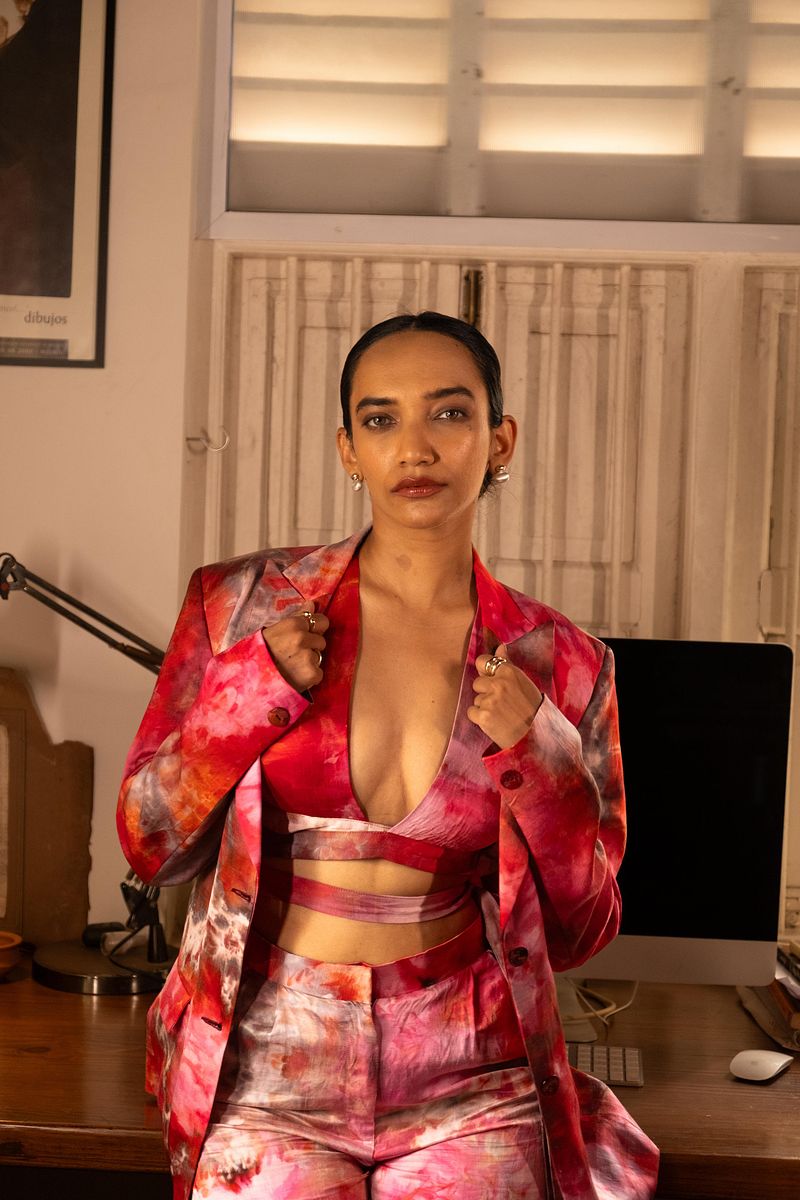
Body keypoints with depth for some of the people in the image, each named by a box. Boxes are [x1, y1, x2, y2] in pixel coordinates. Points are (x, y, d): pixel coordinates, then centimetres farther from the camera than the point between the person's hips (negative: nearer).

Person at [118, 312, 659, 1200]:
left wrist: (544, 766, -13)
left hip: (467, 1086, 1)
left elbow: (576, 935, 3)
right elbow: (150, 846, 2)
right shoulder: (242, 605, -4)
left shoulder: (561, 666, -3)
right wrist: (249, 694, -13)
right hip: (266, 1071, 0)